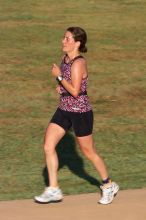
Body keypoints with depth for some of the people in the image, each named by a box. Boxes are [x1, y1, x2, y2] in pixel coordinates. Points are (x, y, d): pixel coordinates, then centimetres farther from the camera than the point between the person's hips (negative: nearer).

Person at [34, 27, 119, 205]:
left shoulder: (78, 63, -21)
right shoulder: (66, 58, 5)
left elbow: (75, 91, -26)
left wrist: (58, 76, -19)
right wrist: (61, 87, 5)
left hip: (80, 112, -8)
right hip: (64, 110, 8)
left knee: (88, 151, 6)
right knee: (48, 146, -1)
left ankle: (108, 186, 27)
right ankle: (53, 190, 4)